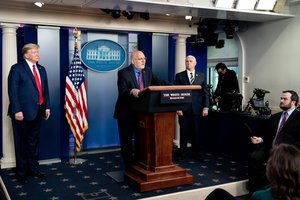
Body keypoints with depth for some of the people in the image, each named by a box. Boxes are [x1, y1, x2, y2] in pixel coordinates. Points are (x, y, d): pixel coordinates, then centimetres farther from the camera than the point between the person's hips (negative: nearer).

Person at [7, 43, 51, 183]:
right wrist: (17, 110, -18)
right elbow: (13, 91, -12)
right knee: (22, 143, 5)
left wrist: (47, 107, 9)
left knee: (34, 141, 15)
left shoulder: (41, 69, 15)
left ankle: (33, 168, 27)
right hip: (23, 112, -6)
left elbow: (45, 89, 15)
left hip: (37, 111, 6)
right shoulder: (17, 68, -6)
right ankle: (21, 172, 18)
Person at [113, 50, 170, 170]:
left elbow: (158, 82, -1)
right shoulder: (123, 73, -10)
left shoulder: (147, 71, 9)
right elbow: (122, 92, -21)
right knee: (126, 141, 6)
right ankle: (129, 167, 19)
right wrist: (131, 91, -42)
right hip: (127, 113, -5)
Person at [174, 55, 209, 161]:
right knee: (184, 132, 4)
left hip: (197, 108, 1)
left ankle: (196, 153, 17)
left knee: (197, 132, 6)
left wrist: (206, 107, -1)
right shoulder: (179, 76, 6)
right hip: (184, 109, -1)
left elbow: (205, 92, 8)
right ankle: (183, 153, 14)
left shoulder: (202, 76, 11)